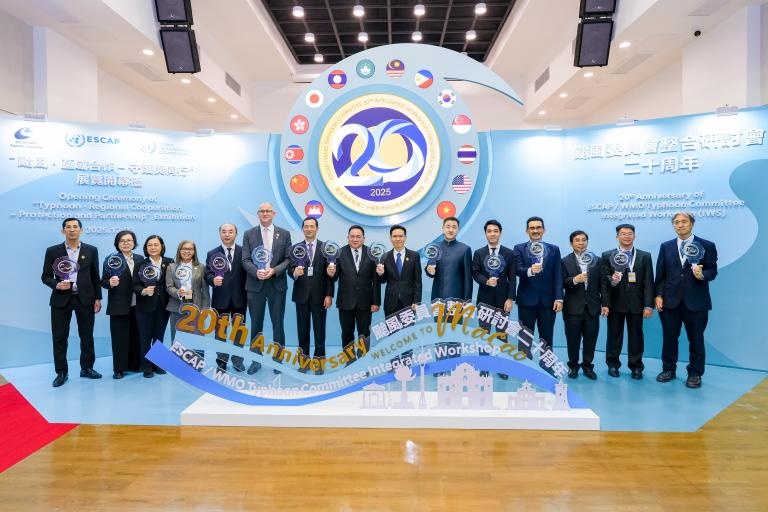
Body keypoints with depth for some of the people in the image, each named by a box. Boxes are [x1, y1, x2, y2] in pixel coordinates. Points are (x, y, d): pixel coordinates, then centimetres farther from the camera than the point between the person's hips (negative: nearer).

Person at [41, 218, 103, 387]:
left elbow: (95, 277, 7)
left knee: (87, 336, 7)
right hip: (61, 299, 0)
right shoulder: (52, 251, 3)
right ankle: (61, 372, 16)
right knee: (59, 338, 4)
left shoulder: (91, 250, 5)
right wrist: (56, 285, -16)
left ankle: (87, 368, 21)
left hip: (85, 299, 0)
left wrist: (98, 298, 3)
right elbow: (45, 276, 5)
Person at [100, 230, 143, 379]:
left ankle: (135, 364, 23)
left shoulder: (140, 259, 9)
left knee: (136, 336, 11)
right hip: (119, 306, -4)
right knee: (120, 337, 2)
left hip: (137, 305, 4)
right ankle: (119, 368, 11)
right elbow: (103, 282, -6)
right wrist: (110, 282, -26)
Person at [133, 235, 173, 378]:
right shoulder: (140, 264, -1)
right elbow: (135, 285, -5)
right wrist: (143, 291, -25)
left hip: (163, 306, 1)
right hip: (145, 306, -1)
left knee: (159, 336, 11)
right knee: (145, 337, 3)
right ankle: (146, 367, 13)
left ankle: (157, 364, 23)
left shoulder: (170, 263, 2)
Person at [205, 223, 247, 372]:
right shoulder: (212, 253, 4)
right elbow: (207, 274, 0)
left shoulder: (244, 251, 1)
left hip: (239, 298, 0)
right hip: (220, 298, 1)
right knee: (220, 331, 9)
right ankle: (221, 361, 21)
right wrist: (213, 280, -23)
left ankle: (237, 360, 23)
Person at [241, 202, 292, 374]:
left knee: (278, 323, 5)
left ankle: (278, 359, 16)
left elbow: (288, 259, 1)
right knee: (256, 324, 8)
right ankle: (256, 359, 19)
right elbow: (245, 260, 0)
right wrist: (256, 271, -18)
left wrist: (274, 270, -15)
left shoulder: (284, 234, 6)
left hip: (277, 284, 0)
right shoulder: (249, 234, 6)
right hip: (255, 284, 0)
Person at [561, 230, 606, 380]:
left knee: (590, 339, 6)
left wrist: (604, 304, 3)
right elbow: (562, 283, -6)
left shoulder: (596, 260, 8)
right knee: (573, 339, 7)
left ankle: (587, 366, 22)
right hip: (573, 307, -2)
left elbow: (601, 283, 7)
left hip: (592, 307, 2)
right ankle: (573, 366, 22)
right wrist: (574, 280, -24)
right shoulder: (565, 261, 1)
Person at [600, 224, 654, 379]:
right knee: (614, 335, 8)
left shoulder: (645, 256, 6)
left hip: (636, 303, 1)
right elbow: (603, 280, -1)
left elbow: (649, 283, 1)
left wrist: (648, 305, -6)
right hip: (615, 303, 0)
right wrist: (612, 280, -23)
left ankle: (636, 367, 19)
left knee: (636, 336, 6)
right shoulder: (607, 256, 4)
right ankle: (613, 365, 22)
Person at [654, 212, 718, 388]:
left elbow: (712, 270, -1)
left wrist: (702, 275, -23)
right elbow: (660, 274, 6)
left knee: (696, 339, 7)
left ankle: (695, 373, 20)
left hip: (696, 301, -2)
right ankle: (668, 369, 24)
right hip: (670, 300, 2)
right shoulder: (666, 247, 8)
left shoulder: (707, 246, 1)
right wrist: (659, 295, -2)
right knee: (669, 338, 10)